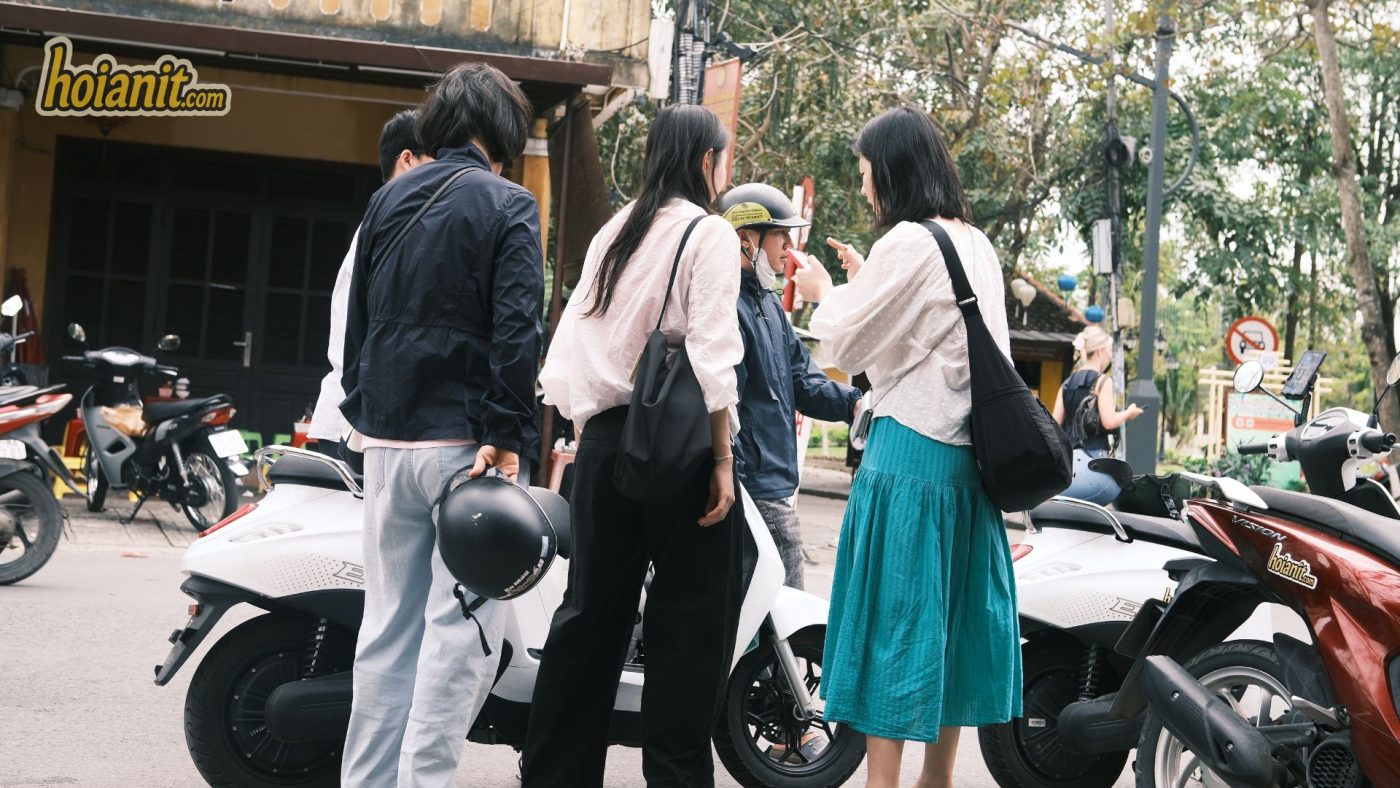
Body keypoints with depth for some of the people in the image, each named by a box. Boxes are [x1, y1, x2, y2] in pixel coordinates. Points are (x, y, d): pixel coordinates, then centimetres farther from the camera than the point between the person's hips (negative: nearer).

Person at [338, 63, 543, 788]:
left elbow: (355, 318, 17)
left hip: (386, 441, 6)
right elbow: (516, 328, -14)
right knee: (463, 621, -3)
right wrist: (507, 436, -15)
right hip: (463, 441, -6)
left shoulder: (387, 199, 13)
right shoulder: (507, 206, -5)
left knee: (388, 620, 12)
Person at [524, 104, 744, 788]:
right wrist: (723, 459, -12)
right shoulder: (708, 234, -6)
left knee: (591, 609, 12)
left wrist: (588, 435, 17)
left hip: (605, 435, 6)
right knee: (691, 618, 2)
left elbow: (570, 347, 10)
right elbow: (710, 358, -15)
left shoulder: (613, 232, 13)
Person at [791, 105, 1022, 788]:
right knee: (950, 608, 13)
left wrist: (827, 293, 12)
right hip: (968, 451, 8)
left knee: (893, 612, -3)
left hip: (909, 450, -8)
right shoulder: (978, 245, 13)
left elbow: (846, 345, -6)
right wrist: (866, 283, 23)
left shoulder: (908, 242, -12)